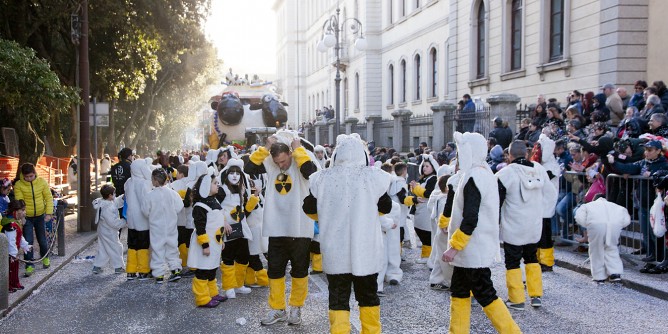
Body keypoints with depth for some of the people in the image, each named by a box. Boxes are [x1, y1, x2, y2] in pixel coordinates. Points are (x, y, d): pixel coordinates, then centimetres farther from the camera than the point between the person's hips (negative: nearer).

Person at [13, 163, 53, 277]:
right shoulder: (18, 185, -11)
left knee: (42, 240, 14)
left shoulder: (42, 182, -7)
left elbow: (49, 198, -4)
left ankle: (45, 258, 39)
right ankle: (29, 265, 3)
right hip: (26, 217, -2)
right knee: (28, 242, -6)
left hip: (40, 216, 2)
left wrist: (49, 213, -10)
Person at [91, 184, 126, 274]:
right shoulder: (107, 208, -29)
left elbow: (116, 202, 15)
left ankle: (97, 266, 21)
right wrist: (124, 221, -18)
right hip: (109, 233, -10)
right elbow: (113, 222, -28)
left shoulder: (103, 202, 1)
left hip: (102, 231, 10)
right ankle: (118, 267, 14)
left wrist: (123, 198, -1)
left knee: (102, 249, 17)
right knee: (116, 248, 4)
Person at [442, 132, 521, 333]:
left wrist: (454, 246, -21)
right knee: (459, 290, 15)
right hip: (472, 248, 10)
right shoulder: (484, 172, 10)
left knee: (484, 294, -2)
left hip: (473, 249, -10)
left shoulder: (473, 177, -20)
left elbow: (470, 220, -25)